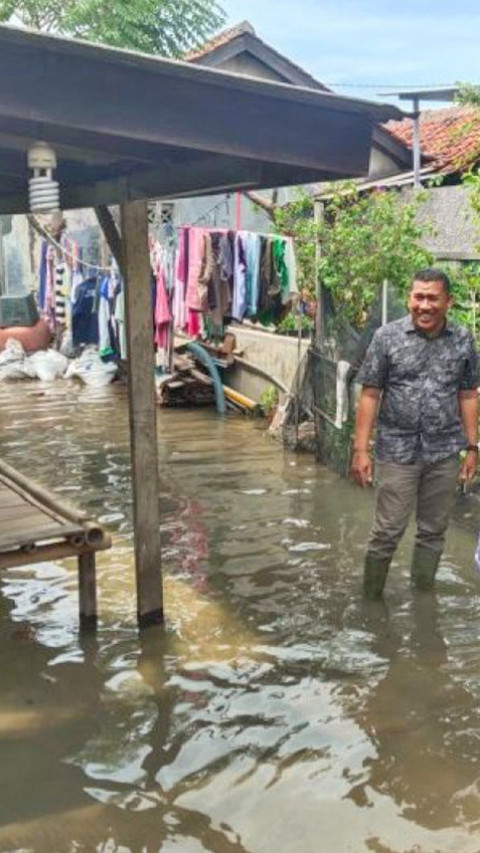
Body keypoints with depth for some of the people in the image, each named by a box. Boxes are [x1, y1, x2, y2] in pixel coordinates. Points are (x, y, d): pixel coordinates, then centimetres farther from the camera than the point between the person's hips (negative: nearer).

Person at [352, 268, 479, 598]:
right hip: (397, 451, -2)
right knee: (387, 532, 3)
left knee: (434, 532, 13)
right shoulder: (387, 337, -6)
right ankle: (371, 598, 19)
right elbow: (370, 395, -5)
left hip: (445, 452, 3)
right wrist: (361, 449, -9)